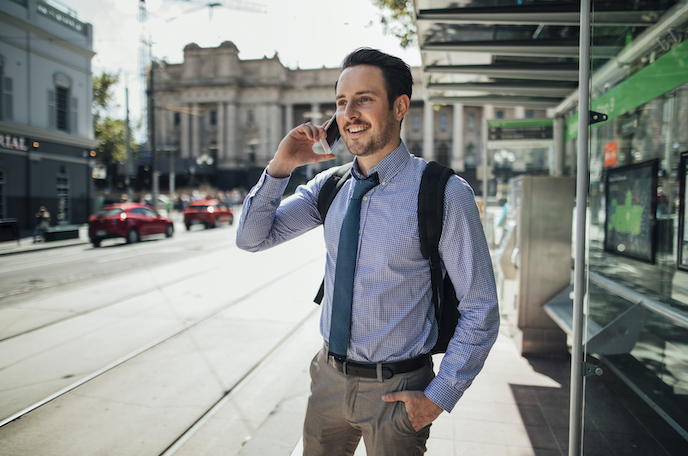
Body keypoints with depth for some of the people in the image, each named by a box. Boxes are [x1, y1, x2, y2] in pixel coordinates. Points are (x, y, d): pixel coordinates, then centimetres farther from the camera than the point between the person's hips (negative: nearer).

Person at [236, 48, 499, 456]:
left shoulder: (444, 194, -17)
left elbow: (481, 310, -12)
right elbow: (252, 238, 0)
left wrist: (439, 397, -12)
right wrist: (280, 166, -14)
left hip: (395, 391, -4)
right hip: (329, 377, 5)